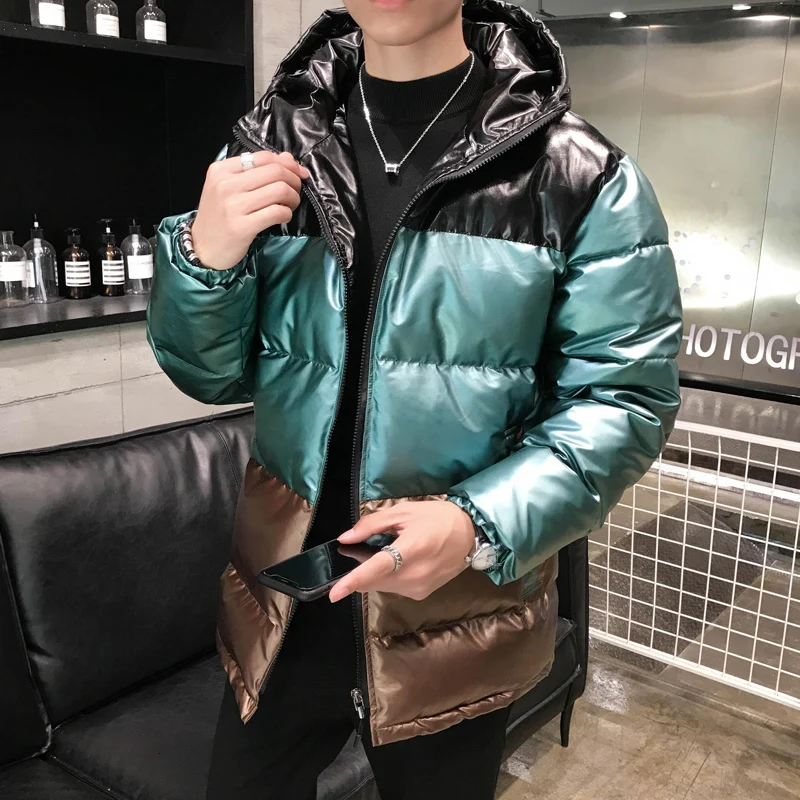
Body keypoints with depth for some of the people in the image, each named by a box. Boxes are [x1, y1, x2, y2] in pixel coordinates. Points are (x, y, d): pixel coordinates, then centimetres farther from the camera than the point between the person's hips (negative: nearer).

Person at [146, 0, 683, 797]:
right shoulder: (269, 143, 0)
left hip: (458, 611, -2)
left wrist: (481, 525, -24)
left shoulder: (580, 175, -11)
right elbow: (211, 374, 4)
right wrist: (204, 258, -17)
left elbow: (624, 396, -9)